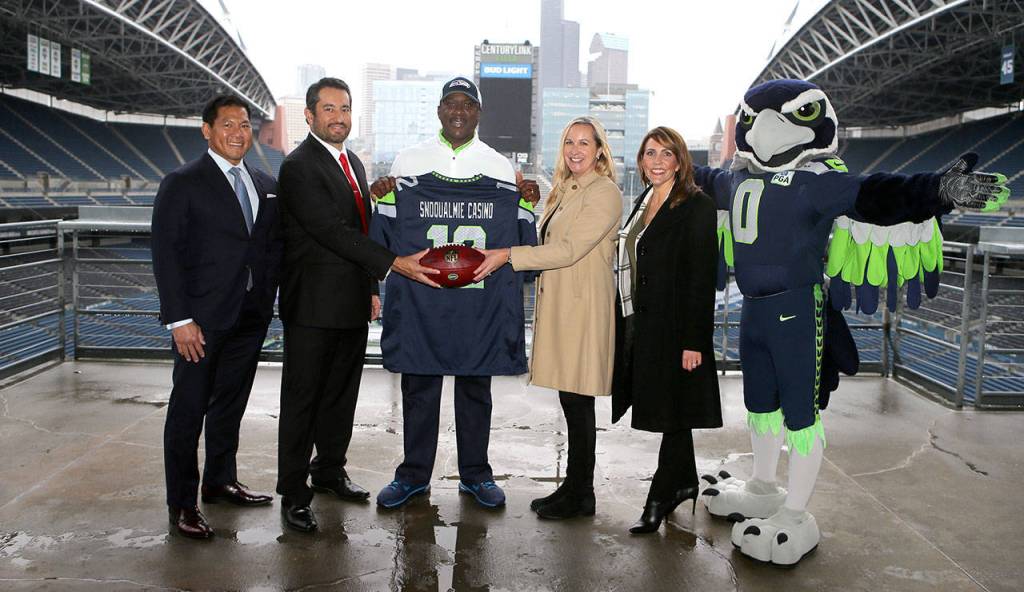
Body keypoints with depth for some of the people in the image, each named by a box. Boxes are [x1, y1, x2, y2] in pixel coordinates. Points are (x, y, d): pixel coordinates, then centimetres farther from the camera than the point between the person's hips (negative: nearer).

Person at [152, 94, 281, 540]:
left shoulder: (266, 186, 11)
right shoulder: (182, 184, -5)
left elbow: (274, 246, 14)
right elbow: (165, 253, -9)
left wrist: (269, 302, 1)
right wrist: (179, 319, -15)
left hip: (251, 317, 6)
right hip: (202, 319, -5)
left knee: (231, 403, 16)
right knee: (189, 408, 2)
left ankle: (221, 480, 32)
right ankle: (181, 503, 13)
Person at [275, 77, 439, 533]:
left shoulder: (353, 163, 15)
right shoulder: (299, 167, -13)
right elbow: (333, 231, -23)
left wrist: (372, 287, 17)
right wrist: (397, 264, -28)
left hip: (352, 305, 8)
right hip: (313, 306, -8)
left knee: (342, 392, 17)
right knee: (302, 397, 1)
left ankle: (330, 469, 33)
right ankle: (293, 492, 11)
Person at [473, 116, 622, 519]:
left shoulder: (605, 193, -10)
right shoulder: (565, 190, 19)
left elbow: (569, 249, -18)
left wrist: (509, 255, -18)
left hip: (583, 308, -8)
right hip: (559, 305, 8)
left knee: (577, 401, -2)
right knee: (572, 401, 12)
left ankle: (581, 495, 10)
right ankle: (573, 487, 21)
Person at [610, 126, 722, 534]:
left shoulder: (697, 207, -10)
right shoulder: (643, 202, 14)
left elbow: (703, 278, -14)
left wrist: (694, 341, -18)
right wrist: (626, 322, 12)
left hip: (673, 328, -7)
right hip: (638, 323, 8)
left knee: (673, 415, 3)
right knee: (671, 415, 16)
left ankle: (660, 498, 12)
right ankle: (684, 482, 31)